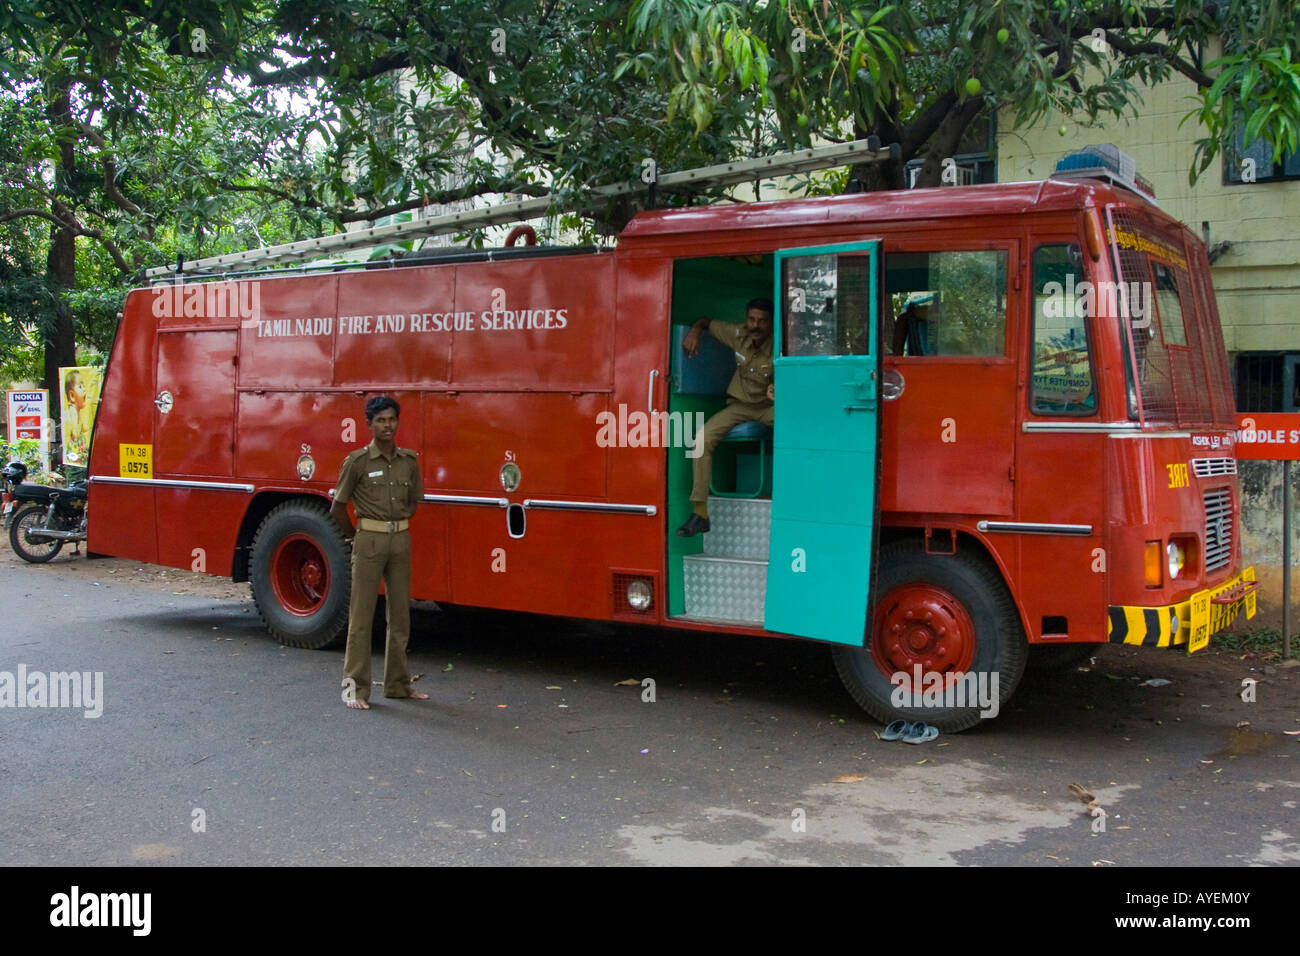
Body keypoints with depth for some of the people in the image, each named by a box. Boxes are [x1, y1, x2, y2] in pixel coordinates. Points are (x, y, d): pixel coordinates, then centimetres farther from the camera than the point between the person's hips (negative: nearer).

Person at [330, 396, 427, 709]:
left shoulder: (409, 460, 7)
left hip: (401, 539, 5)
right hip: (369, 540, -4)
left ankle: (397, 684, 19)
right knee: (362, 615, -2)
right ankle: (355, 688, 3)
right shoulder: (358, 461, -5)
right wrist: (357, 537, 5)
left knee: (400, 614, 9)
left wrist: (399, 522, 8)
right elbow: (338, 508, 0)